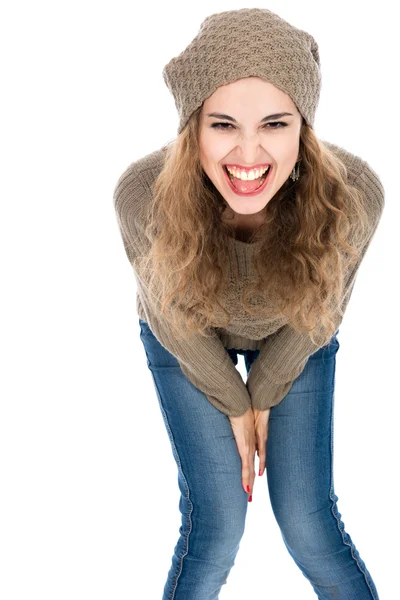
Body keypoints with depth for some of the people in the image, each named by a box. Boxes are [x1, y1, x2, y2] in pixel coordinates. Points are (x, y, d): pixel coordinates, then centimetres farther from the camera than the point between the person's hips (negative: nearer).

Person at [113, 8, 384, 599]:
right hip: (188, 342, 0)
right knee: (215, 526, -4)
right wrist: (233, 403, -6)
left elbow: (323, 301, -13)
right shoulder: (143, 194, -36)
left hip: (294, 340, 1)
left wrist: (265, 394, -4)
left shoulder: (354, 193, -35)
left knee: (308, 521, 0)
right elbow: (172, 310, -16)